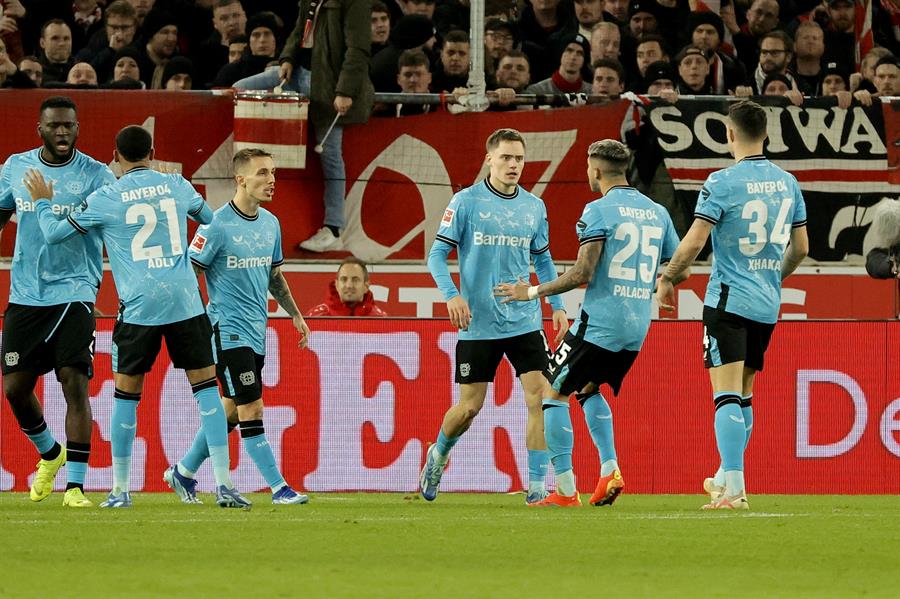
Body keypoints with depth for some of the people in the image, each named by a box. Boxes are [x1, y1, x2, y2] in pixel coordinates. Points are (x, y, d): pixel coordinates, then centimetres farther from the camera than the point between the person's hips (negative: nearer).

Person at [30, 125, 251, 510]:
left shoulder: (105, 199, -1)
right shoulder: (176, 186, 7)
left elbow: (53, 234, 7)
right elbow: (211, 219, 26)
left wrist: (42, 202, 27)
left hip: (138, 305, -1)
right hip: (185, 301, 1)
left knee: (126, 392, 10)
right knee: (205, 385, 4)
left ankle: (120, 489, 13)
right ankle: (223, 484, -3)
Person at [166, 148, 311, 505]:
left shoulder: (270, 223, 10)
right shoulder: (217, 225, -14)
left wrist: (295, 314, 19)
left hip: (256, 333, 8)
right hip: (228, 331, -8)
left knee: (231, 410, 12)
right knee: (251, 409, -9)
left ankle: (184, 472, 27)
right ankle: (278, 487, -7)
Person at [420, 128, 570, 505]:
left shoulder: (534, 207, 7)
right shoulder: (466, 202, -5)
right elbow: (437, 254, -4)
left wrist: (557, 305, 10)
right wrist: (451, 294, -19)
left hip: (524, 321, 3)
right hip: (478, 324, -3)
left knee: (540, 397, -11)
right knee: (470, 406, 3)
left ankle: (537, 486, -7)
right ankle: (438, 455, 34)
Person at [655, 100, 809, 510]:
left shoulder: (723, 182, -11)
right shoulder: (787, 183, 7)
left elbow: (693, 242, -15)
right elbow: (800, 247, 15)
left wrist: (666, 280, 0)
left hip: (728, 300, -6)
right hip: (768, 306, 6)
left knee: (727, 395, -9)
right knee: (743, 395, 17)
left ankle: (734, 489, -18)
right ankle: (726, 478, 26)